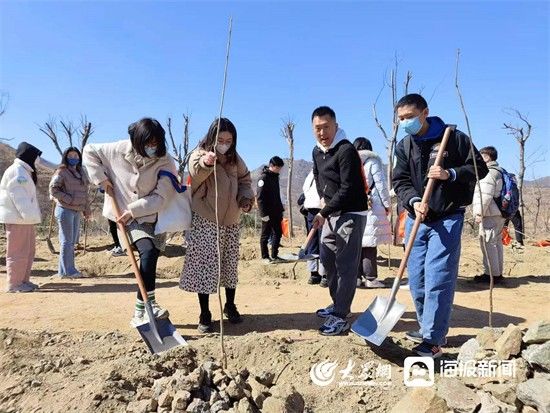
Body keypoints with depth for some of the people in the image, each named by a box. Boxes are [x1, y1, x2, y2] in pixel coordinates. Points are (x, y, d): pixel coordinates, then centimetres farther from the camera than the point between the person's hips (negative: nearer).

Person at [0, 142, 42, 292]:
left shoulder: (24, 172, 21)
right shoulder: (16, 171, -12)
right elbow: (19, 197, -21)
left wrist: (31, 216, 16)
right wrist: (28, 215, -26)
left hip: (24, 218, 10)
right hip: (17, 218, -10)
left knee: (29, 251, 14)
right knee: (18, 251, -5)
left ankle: (23, 280, 22)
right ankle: (14, 284, 2)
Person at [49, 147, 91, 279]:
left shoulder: (81, 172, 16)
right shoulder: (61, 172, -6)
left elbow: (84, 192, 19)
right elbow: (53, 189, -14)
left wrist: (87, 209, 15)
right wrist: (69, 200, -17)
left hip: (77, 210, 7)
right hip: (65, 210, -7)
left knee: (72, 242, 12)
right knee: (67, 241, -4)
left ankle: (70, 269, 21)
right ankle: (66, 271, 2)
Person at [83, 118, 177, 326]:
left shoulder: (165, 163, -15)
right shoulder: (119, 150, -11)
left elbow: (161, 197, -18)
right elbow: (89, 150, 4)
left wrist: (133, 210, -21)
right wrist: (101, 178, -5)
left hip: (154, 217, 1)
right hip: (128, 218, -1)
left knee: (150, 260, 1)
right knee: (148, 251, -25)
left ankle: (141, 312, 17)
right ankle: (149, 305, -16)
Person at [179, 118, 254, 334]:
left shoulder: (235, 159, 8)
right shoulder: (199, 154, -9)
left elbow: (245, 180, 19)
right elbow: (196, 171, -31)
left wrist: (246, 197, -3)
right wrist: (206, 162, -55)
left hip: (231, 220, 5)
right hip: (205, 221, -5)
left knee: (230, 264, 12)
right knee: (204, 265, -6)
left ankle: (230, 306, 29)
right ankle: (204, 314, 7)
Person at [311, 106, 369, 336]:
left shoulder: (346, 150, -17)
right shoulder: (317, 151, 9)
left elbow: (348, 189, -23)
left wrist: (324, 213, -23)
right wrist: (322, 197, 12)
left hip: (350, 214, -9)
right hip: (331, 214, 9)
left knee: (345, 265, -8)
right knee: (328, 260, 16)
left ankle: (340, 317, -1)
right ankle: (338, 304, 32)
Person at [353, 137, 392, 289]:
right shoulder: (372, 160, 2)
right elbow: (381, 184, -3)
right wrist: (387, 204, 3)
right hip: (370, 208, -4)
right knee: (369, 244, -2)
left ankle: (356, 277, 10)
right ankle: (370, 278, 0)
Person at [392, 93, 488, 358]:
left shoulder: (455, 138, -3)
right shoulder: (404, 146, 7)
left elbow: (480, 168, 0)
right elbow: (400, 181, -1)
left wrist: (450, 174, -17)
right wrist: (413, 201, -20)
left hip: (447, 219, -4)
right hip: (415, 219, 5)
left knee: (438, 279, -9)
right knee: (417, 280, 9)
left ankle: (433, 340, -1)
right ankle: (427, 328, 27)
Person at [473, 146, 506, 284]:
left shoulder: (488, 172, -13)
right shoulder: (499, 172, 19)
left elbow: (485, 195, -20)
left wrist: (479, 213, -16)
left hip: (490, 215, -10)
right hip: (499, 214, 10)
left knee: (487, 243, -8)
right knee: (496, 242, 14)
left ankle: (492, 274, -6)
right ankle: (497, 273, 20)